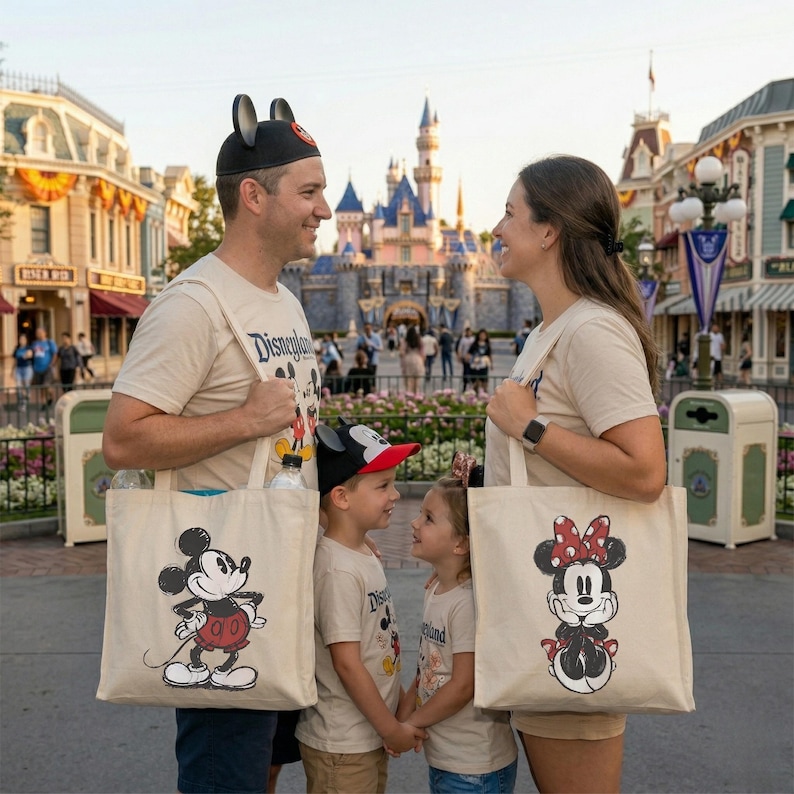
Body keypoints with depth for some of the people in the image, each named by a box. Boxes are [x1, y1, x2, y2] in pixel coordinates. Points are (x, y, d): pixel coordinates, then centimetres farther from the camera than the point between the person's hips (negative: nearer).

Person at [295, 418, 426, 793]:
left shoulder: (365, 554, 4)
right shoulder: (338, 570, -23)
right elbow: (347, 664, -21)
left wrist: (400, 710, 14)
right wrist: (392, 729, -12)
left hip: (371, 738, 8)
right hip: (341, 748, -8)